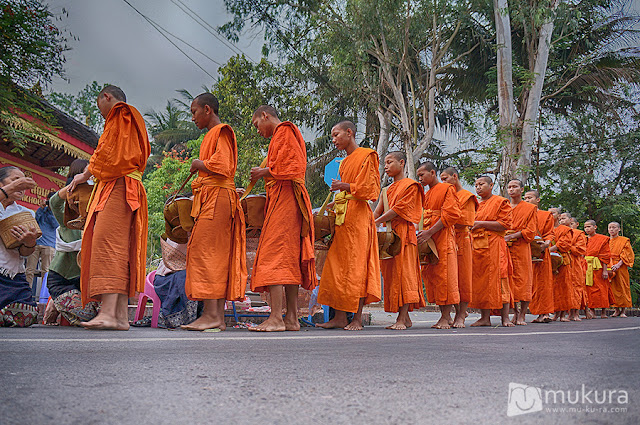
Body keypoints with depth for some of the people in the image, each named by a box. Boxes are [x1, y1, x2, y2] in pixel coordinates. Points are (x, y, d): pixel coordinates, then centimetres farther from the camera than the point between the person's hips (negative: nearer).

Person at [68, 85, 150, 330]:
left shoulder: (121, 115, 3)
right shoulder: (130, 122, 31)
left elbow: (109, 153, -7)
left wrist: (86, 175, 5)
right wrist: (88, 175, 22)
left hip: (118, 188, -10)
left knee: (107, 243, -20)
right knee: (119, 250, 2)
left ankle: (108, 312, -30)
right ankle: (121, 316, -2)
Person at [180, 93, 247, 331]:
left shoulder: (221, 132, -4)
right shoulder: (212, 134, 26)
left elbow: (222, 167, -16)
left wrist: (199, 165, -2)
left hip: (217, 197, -10)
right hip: (211, 199, 10)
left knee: (205, 251, -13)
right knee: (218, 256, 4)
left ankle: (211, 314, -15)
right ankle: (218, 317, 4)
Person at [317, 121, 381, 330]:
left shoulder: (366, 156, -2)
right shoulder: (344, 162, 22)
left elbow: (369, 188, -9)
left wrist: (346, 186, -15)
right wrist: (335, 203, 13)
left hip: (357, 215, -8)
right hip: (342, 217, 8)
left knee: (356, 266, -7)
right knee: (337, 265, 4)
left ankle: (357, 318, -2)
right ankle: (340, 317, 7)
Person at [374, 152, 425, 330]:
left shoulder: (410, 185, 1)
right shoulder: (387, 190, 23)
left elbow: (398, 209, -10)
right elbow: (377, 212, 15)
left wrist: (376, 223, -14)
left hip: (403, 234, -7)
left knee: (403, 273, -11)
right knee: (391, 274, 3)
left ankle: (401, 319, -15)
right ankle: (405, 318, 7)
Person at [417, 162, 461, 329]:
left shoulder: (447, 189, -2)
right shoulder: (426, 194, 22)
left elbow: (451, 214, -13)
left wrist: (429, 232, -18)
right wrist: (423, 233, 5)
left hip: (443, 238, -8)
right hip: (428, 240, 8)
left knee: (444, 275, -8)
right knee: (430, 275, 4)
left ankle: (446, 317, -5)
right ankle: (445, 315, 10)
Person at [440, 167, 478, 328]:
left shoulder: (467, 196, 0)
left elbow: (466, 220, -11)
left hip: (462, 239, -6)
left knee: (463, 277, -3)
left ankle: (461, 316, 1)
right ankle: (459, 311, 14)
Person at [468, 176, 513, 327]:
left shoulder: (500, 202, 2)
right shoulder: (476, 205, 22)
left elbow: (505, 224, -8)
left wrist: (481, 223, -13)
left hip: (494, 246, -6)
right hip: (476, 246, 6)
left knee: (498, 280, -9)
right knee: (480, 281, 2)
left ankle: (505, 317, -5)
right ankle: (485, 318, 5)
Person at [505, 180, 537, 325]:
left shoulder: (530, 208, 7)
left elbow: (530, 230, -3)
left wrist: (511, 236, -15)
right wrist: (502, 237, -5)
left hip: (521, 247, -3)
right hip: (505, 248, 4)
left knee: (522, 280, -6)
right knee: (508, 279, -1)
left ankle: (522, 315, -2)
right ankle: (515, 311, 11)